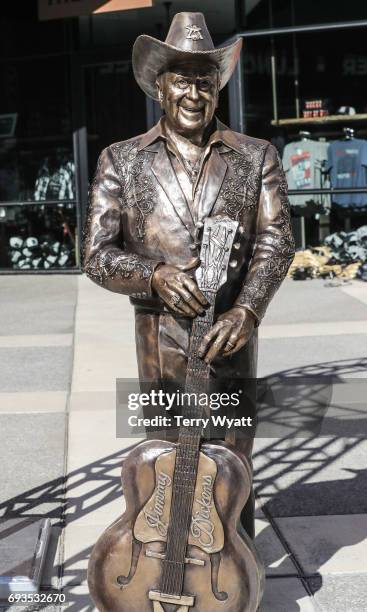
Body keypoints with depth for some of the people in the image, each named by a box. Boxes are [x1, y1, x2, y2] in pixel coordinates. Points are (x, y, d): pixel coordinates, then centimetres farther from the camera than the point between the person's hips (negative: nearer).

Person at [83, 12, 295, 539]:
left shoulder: (257, 157, 6)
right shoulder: (121, 161, 6)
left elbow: (275, 242, -3)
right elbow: (97, 255, 1)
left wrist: (246, 309, -19)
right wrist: (154, 276, -18)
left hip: (232, 332, 0)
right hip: (159, 336, 0)